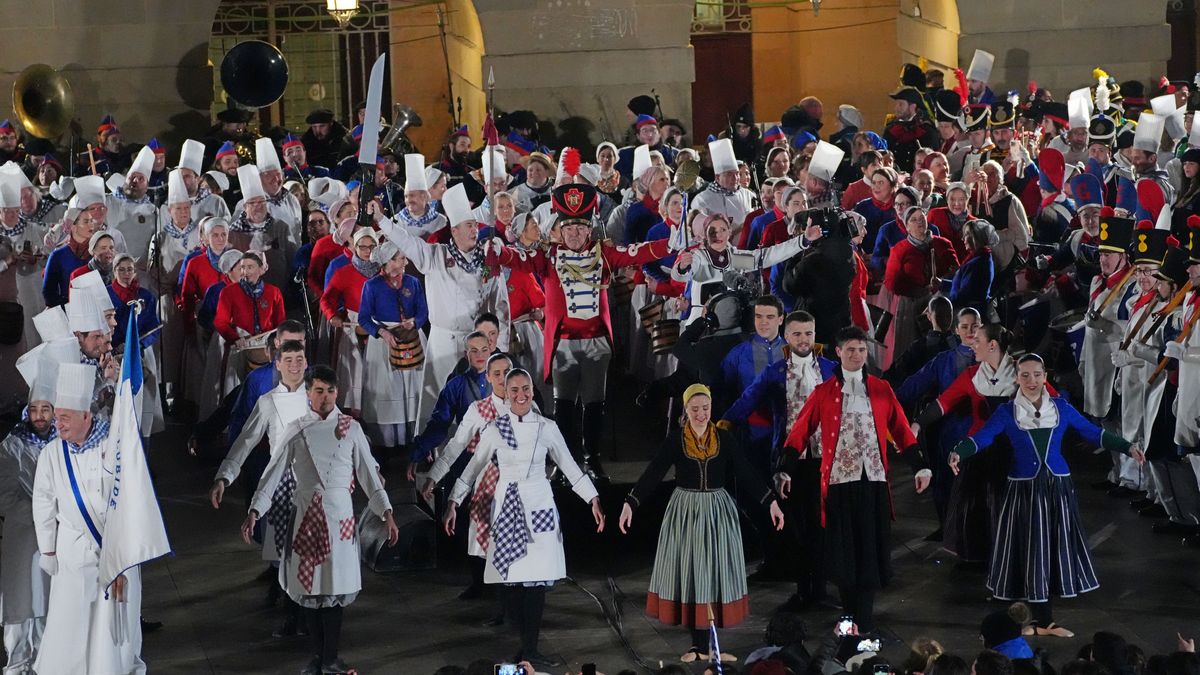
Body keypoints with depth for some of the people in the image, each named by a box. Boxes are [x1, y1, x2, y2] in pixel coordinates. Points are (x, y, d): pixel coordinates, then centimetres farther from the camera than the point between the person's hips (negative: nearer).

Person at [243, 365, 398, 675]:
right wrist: (254, 512, -5)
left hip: (339, 513, -1)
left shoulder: (351, 428, 2)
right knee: (310, 584, 6)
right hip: (307, 515, 1)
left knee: (335, 585, -2)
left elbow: (368, 473, 2)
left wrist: (386, 513, -4)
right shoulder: (296, 430, 4)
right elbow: (273, 472, 3)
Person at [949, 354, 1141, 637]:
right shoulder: (1007, 412, -3)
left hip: (1057, 488, 2)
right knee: (1031, 552, 0)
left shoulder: (1061, 407, 3)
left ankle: (1043, 621, 14)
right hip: (1024, 490, -2)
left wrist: (1128, 447, -1)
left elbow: (1092, 433, 6)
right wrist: (958, 452, -30)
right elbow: (982, 437, -11)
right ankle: (1043, 621, 9)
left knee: (1056, 548, 4)